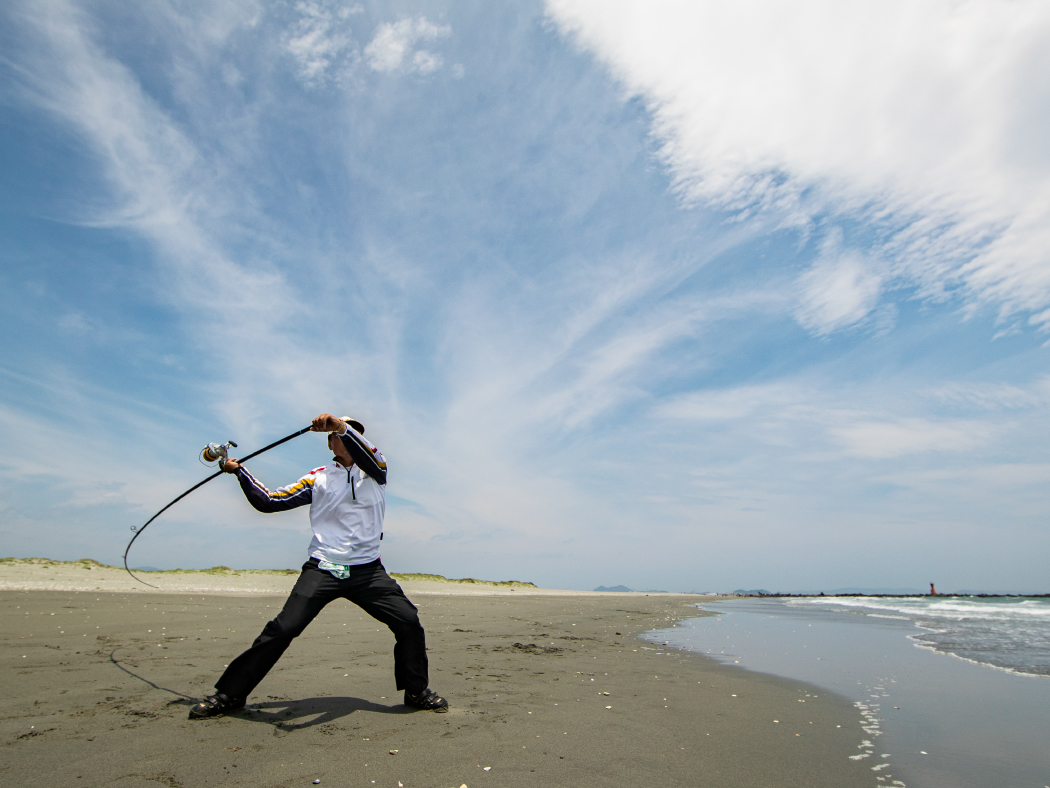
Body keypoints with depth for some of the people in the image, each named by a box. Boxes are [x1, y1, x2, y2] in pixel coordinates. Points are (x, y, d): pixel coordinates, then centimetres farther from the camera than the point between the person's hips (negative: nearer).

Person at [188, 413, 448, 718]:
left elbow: (367, 456, -19)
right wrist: (239, 471, 3)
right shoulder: (318, 479, 9)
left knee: (409, 622, -6)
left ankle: (417, 691, 15)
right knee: (282, 629, -9)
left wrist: (343, 426, -36)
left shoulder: (375, 471, 7)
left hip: (367, 571, 0)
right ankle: (229, 694, 12)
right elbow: (268, 501, 9)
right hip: (322, 568, 0)